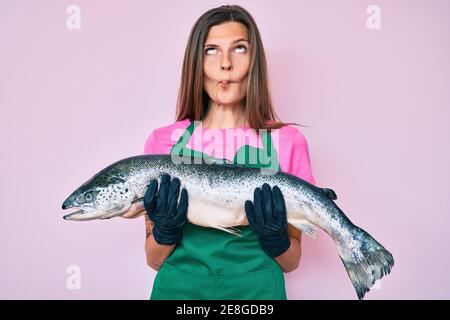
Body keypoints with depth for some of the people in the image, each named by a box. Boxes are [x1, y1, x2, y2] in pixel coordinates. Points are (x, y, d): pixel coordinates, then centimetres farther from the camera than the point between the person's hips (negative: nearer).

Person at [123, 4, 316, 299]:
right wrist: (166, 229, -16)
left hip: (255, 288, 0)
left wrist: (274, 236, -19)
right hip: (177, 287, 1)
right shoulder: (163, 141, -4)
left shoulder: (288, 141, -7)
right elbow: (154, 260, 2)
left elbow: (291, 262, 0)